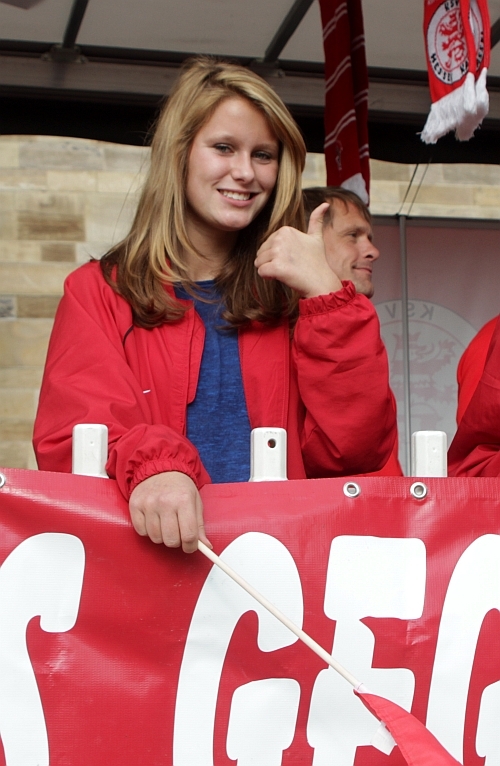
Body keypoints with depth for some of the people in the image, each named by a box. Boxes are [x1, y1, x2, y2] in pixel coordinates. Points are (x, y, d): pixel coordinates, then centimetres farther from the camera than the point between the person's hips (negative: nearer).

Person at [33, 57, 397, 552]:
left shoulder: (291, 296, 15)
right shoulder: (98, 292, 11)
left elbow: (355, 450, 4)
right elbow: (71, 434, -5)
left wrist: (325, 294, -1)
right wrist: (151, 466, -24)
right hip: (148, 543, 0)